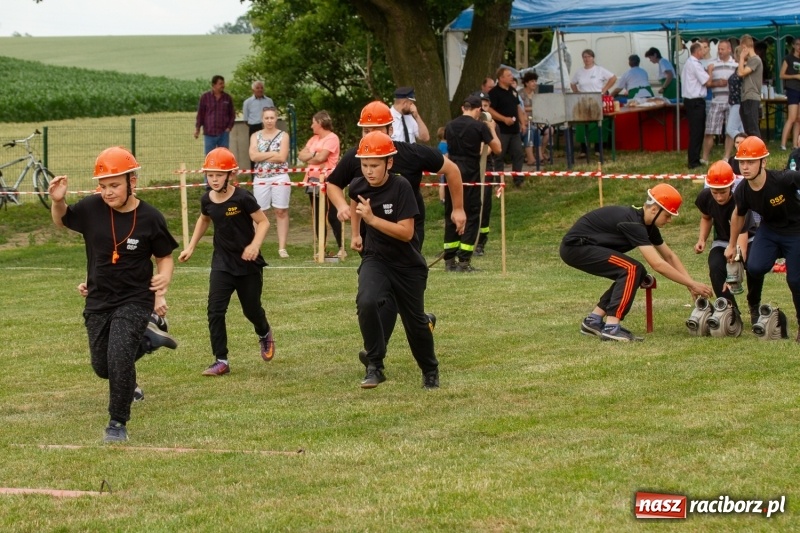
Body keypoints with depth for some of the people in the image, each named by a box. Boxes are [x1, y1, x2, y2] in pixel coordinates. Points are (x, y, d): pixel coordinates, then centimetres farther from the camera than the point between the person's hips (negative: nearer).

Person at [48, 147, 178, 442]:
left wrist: (161, 292, -16)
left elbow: (164, 257, -1)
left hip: (135, 299, -4)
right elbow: (61, 221, 10)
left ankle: (118, 422, -4)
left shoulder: (150, 218, -14)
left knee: (119, 359, -21)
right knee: (102, 367, 14)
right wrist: (57, 201, -12)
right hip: (98, 300, 4)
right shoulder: (91, 208, -8)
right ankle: (143, 340, 45)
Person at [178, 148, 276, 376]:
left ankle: (265, 335, 47)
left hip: (248, 264, -3)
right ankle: (221, 361, -6)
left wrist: (255, 245, -27)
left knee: (251, 309, 12)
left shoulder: (242, 198, -19)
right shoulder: (207, 200, -3)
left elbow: (263, 221, -12)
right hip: (222, 263, 3)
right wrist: (191, 247, 17)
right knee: (215, 310, -10)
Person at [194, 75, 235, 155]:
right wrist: (197, 128, -2)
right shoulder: (205, 97, 1)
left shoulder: (227, 98, 6)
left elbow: (232, 114, 12)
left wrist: (229, 127, 0)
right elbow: (200, 114, 3)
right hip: (209, 133, -1)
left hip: (223, 133, 1)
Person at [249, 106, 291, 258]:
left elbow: (282, 157, -11)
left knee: (281, 211, -1)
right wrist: (273, 153, -10)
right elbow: (253, 156, -7)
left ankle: (282, 248, 1)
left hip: (280, 178, -2)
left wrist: (262, 156, -7)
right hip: (261, 178, 2)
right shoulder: (256, 136, 8)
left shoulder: (283, 136, 2)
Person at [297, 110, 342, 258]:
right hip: (314, 179, 8)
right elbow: (301, 155, 9)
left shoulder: (332, 138, -8)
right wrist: (313, 155, -10)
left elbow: (321, 157, -17)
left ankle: (341, 248, -3)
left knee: (332, 216, -7)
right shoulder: (314, 139, 17)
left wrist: (309, 158, 1)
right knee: (317, 216, 9)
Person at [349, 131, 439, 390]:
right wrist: (356, 233, 20)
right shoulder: (358, 186, -8)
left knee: (415, 322, 11)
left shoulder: (401, 187, -21)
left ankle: (430, 371, 39)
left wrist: (372, 218, -34)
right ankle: (374, 367, -17)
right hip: (375, 259, 2)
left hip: (408, 265, -2)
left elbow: (406, 233, -26)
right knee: (366, 302, -28)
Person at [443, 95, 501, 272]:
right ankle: (463, 260, -6)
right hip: (471, 174, -5)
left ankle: (449, 260, 10)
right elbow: (497, 148, -1)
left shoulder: (450, 126, 7)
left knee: (451, 216, 11)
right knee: (471, 217, 1)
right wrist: (491, 129, 14)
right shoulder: (479, 126, -7)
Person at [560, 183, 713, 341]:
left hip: (584, 246, 10)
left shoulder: (647, 224, 4)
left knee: (636, 274, 8)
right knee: (631, 270, -20)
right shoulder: (633, 223, -25)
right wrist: (692, 284, -23)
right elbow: (657, 264, -29)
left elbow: (669, 256, 12)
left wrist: (691, 284, 2)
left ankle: (593, 321, 11)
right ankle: (611, 328, -22)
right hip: (575, 247, -10)